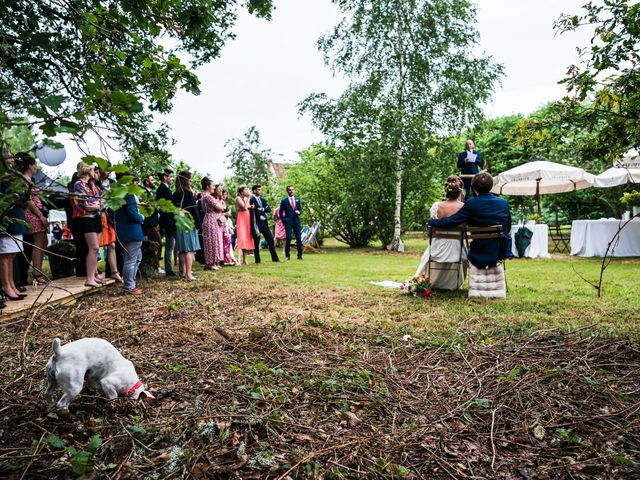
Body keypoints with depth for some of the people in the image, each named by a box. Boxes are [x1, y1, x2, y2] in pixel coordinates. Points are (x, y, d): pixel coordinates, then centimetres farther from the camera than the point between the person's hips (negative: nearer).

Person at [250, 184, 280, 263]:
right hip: (256, 223, -7)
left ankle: (274, 258, 12)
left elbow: (269, 209, 7)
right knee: (256, 242, 1)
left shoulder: (263, 200, 15)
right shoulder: (251, 200, -8)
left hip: (264, 222, 7)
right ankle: (257, 260, 11)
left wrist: (262, 209, -13)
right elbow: (252, 212, -14)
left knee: (270, 239, 6)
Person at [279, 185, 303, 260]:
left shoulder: (297, 199, 13)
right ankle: (287, 255, 3)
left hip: (296, 221, 3)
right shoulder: (284, 201, 2)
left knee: (298, 238, 0)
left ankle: (300, 255, 6)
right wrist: (284, 220, -3)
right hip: (288, 222, -3)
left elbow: (300, 209, 17)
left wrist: (299, 212, -4)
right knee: (288, 238, -6)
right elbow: (281, 213, 5)